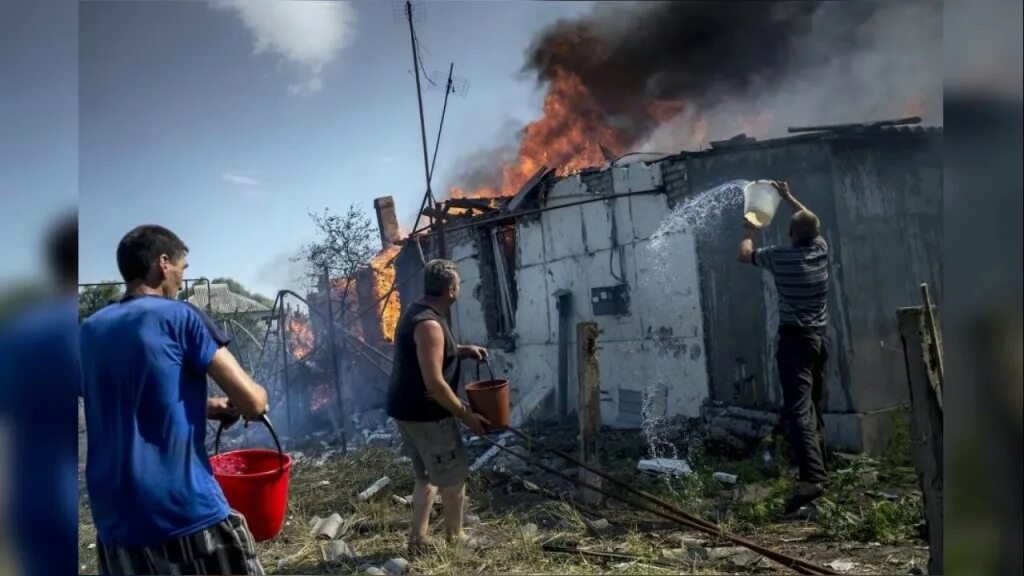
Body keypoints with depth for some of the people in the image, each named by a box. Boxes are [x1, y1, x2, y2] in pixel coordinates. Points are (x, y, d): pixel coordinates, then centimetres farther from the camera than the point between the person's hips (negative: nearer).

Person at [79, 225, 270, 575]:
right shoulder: (179, 317, -8)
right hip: (188, 512, -6)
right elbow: (252, 402, -12)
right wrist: (258, 399, 10)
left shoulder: (90, 330, 10)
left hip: (115, 521, 6)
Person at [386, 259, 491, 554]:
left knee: (427, 476, 20)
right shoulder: (429, 324, -23)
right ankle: (456, 539, 23)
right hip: (424, 413, -10)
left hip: (408, 409, 10)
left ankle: (418, 540, 25)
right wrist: (467, 415, -18)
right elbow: (434, 382, -26)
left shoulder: (418, 312, 8)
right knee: (454, 476, 7)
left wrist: (462, 351, 14)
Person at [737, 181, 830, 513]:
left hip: (795, 339, -6)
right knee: (813, 407, 17)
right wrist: (788, 197, 32)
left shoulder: (780, 257, -9)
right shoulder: (821, 250, 4)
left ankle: (812, 478, -25)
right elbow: (811, 222, 25)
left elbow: (744, 255, 8)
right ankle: (818, 468, 26)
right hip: (820, 338, 6)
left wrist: (751, 230, 24)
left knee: (797, 410, -15)